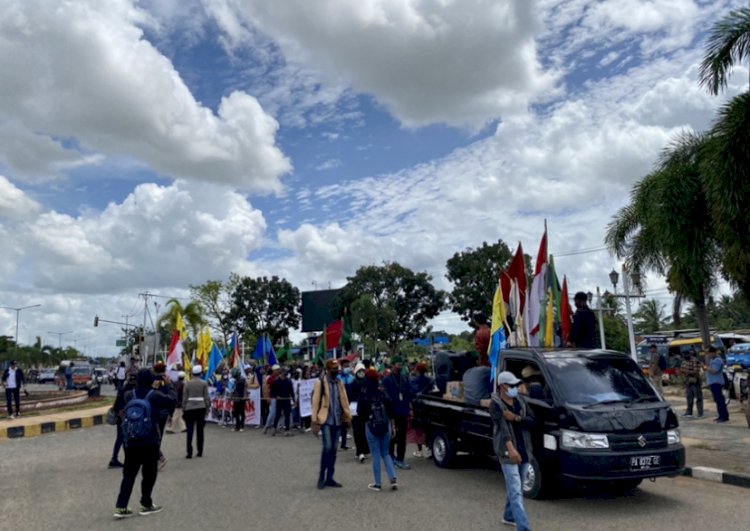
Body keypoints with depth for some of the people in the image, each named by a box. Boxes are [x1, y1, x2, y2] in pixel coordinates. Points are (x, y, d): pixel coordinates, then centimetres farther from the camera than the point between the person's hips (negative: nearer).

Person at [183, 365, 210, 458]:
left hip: (190, 408, 0)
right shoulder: (204, 383, 0)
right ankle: (200, 452, 10)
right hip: (201, 408, 0)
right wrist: (207, 407, 7)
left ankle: (189, 452, -4)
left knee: (190, 430, 1)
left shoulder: (187, 383, 2)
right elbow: (206, 397, -1)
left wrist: (183, 409, 8)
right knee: (200, 430, 7)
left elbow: (184, 398, 2)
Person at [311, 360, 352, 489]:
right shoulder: (320, 382, -5)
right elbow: (315, 402, -7)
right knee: (327, 447, -12)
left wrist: (348, 417, 1)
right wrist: (315, 422, -10)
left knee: (334, 449, 8)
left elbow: (344, 401, 10)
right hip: (326, 420, -5)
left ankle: (329, 478, 17)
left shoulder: (339, 382, 10)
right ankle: (321, 476, 3)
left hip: (337, 420, 5)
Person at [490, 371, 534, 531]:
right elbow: (502, 427, -25)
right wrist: (511, 448, -37)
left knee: (514, 488, 19)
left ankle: (509, 516, 38)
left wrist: (516, 418, -17)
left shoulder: (520, 401, 8)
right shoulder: (495, 404, -11)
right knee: (516, 491, -9)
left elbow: (532, 422, 1)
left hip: (524, 450, 6)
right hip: (507, 451, -6)